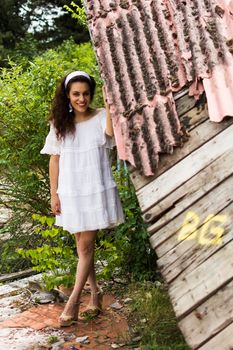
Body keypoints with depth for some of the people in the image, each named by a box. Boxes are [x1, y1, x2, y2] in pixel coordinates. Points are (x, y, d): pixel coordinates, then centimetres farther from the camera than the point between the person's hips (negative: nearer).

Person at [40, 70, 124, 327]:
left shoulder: (101, 117, -2)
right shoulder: (60, 123, 5)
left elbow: (110, 133, -24)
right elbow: (55, 160, 5)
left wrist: (109, 103, -26)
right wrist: (54, 194, 1)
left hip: (96, 190, -3)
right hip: (70, 192, 4)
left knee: (86, 245, -3)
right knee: (82, 245, 12)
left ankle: (72, 303, 3)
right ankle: (95, 293, 26)